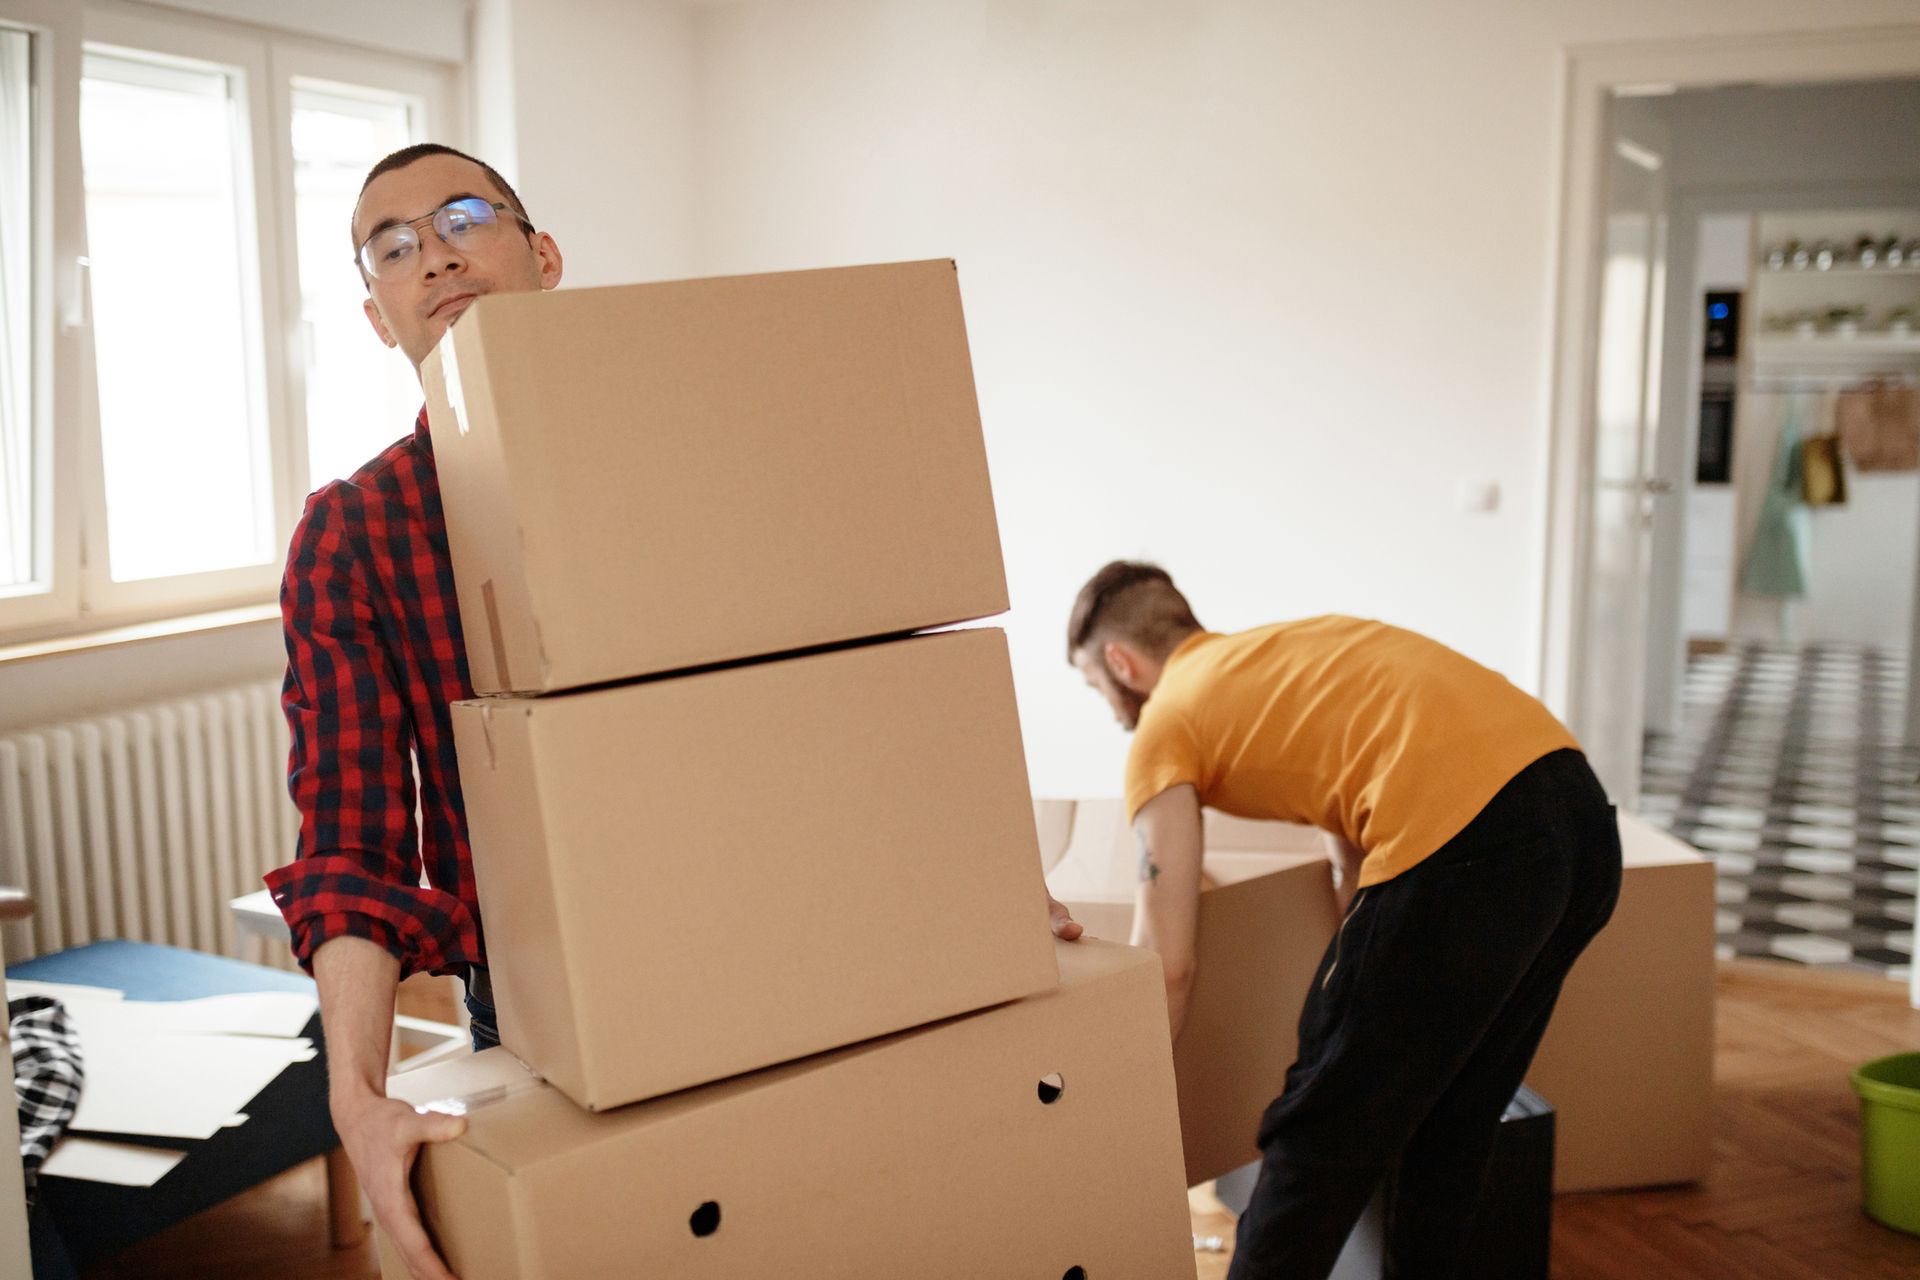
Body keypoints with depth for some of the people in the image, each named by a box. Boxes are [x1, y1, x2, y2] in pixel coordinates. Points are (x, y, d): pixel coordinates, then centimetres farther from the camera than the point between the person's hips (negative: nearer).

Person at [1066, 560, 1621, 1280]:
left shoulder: (1166, 723, 9)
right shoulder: (1294, 646, 30)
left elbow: (1165, 965, 2)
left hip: (1463, 841, -9)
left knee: (1319, 1135, 7)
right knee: (1451, 1121, 26)